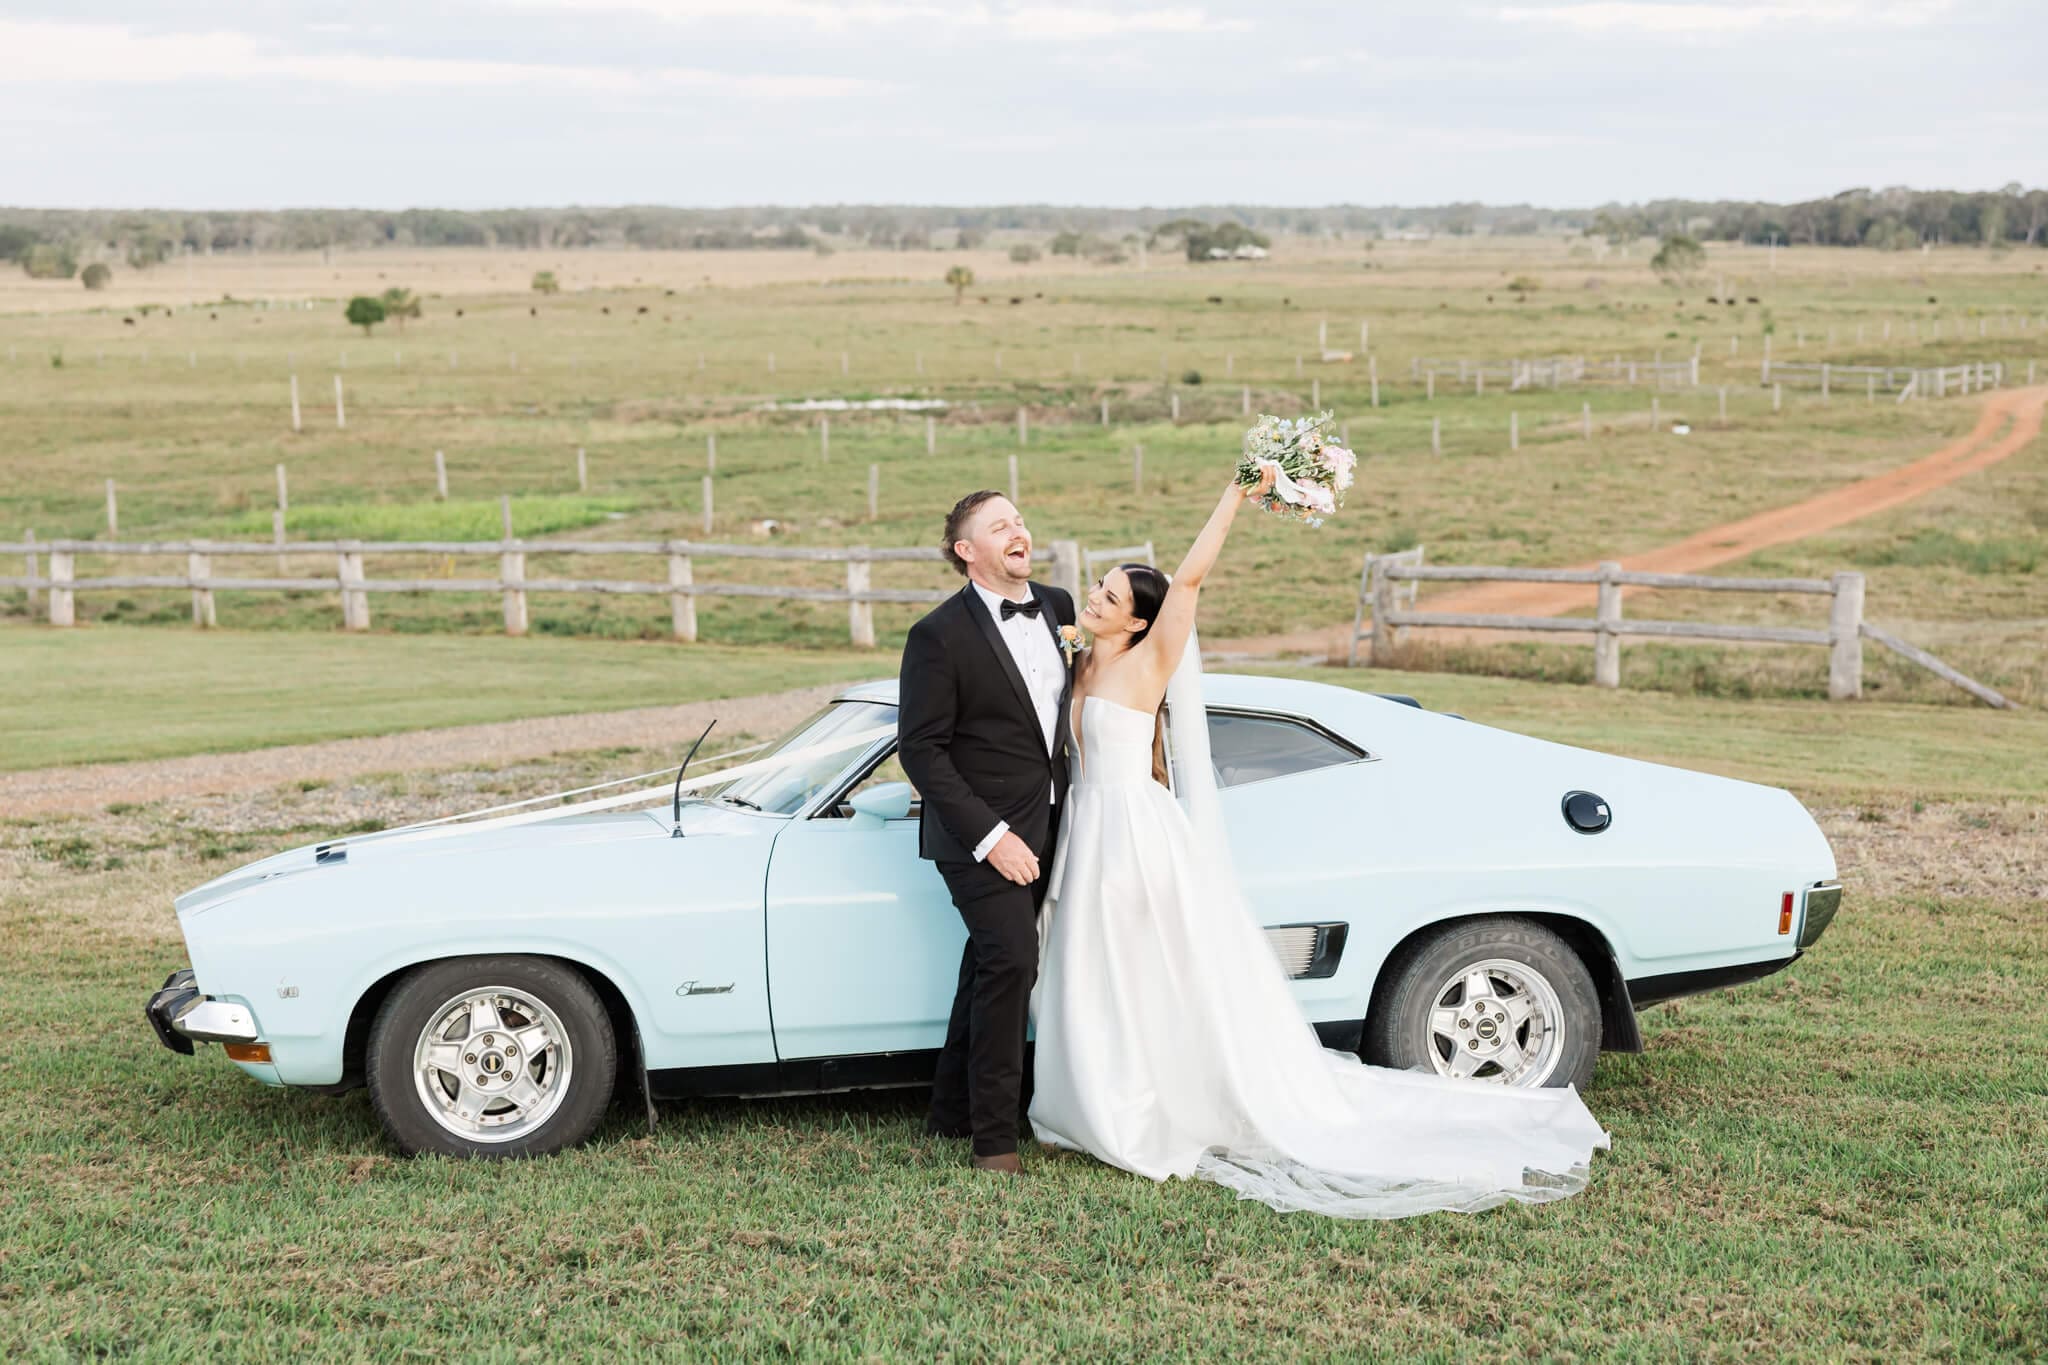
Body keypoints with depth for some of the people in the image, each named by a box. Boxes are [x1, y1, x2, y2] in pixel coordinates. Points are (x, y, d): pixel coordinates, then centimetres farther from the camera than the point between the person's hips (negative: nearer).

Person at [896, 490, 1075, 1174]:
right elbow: (920, 749, -16)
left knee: (991, 966, 16)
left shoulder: (1058, 606, 5)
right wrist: (990, 837, -20)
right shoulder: (939, 636, -15)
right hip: (981, 832, -7)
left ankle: (953, 1112, 30)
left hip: (1045, 829, 7)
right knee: (1011, 962, -17)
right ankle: (995, 1137, -8)